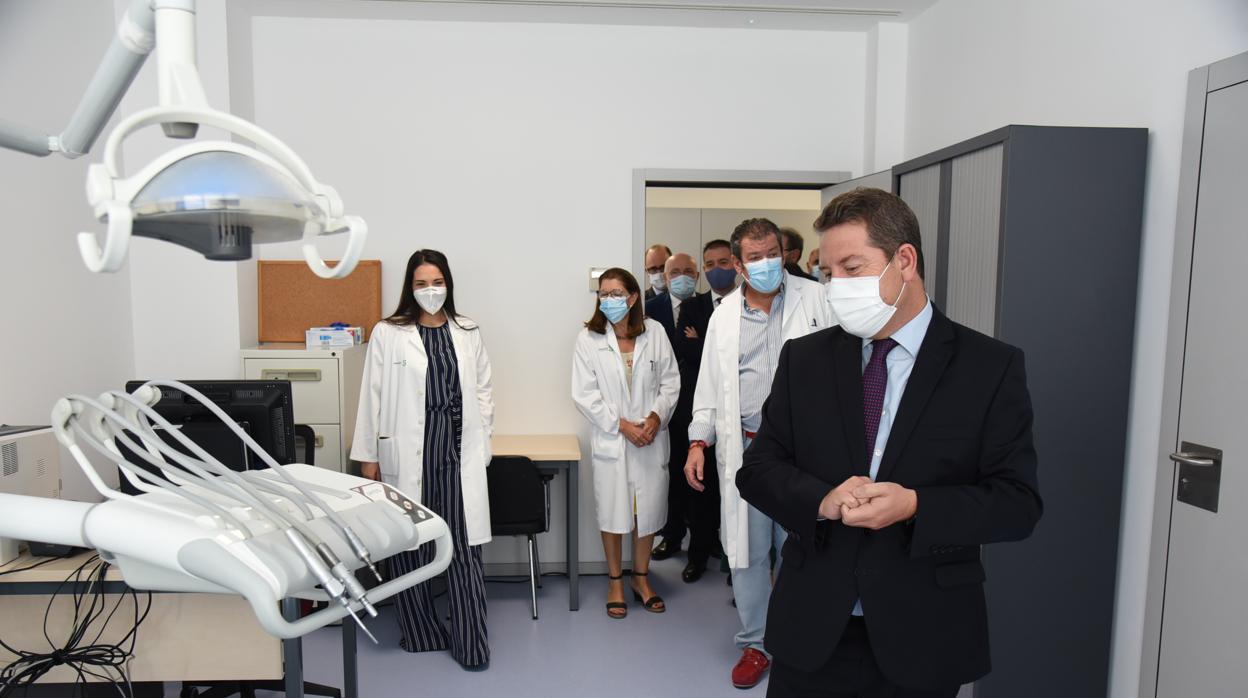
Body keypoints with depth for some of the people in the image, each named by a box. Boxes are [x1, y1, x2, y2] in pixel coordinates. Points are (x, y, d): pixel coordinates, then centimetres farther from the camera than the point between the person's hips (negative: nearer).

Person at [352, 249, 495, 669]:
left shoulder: (467, 333, 9)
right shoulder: (387, 334, 1)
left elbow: (483, 390, 13)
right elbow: (372, 396, 2)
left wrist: (480, 441, 7)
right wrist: (368, 456, 2)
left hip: (457, 451, 2)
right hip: (406, 453, -1)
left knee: (465, 546, 1)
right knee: (409, 546, 6)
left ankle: (471, 643, 12)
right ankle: (421, 633, 24)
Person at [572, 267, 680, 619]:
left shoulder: (655, 332, -1)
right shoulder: (588, 338, -5)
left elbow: (670, 381, 3)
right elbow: (584, 394, -7)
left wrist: (656, 417, -11)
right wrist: (621, 425, -12)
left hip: (651, 438, 2)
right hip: (610, 439, -1)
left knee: (648, 509, 11)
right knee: (613, 511, 6)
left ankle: (641, 578, 31)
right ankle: (615, 581, 26)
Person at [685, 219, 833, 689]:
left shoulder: (814, 299, 1)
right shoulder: (724, 315, 7)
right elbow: (709, 384, 11)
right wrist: (699, 441, 5)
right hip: (744, 448, 2)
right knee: (748, 550, 10)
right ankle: (755, 644, 27)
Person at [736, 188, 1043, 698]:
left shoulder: (991, 367, -5)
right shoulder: (803, 359, 2)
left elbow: (1018, 503, -6)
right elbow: (758, 469, 1)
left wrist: (915, 506, -22)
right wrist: (821, 499, -18)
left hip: (923, 638, -1)